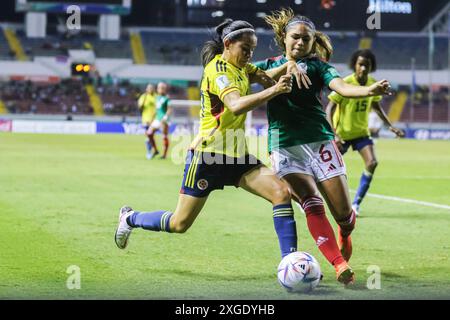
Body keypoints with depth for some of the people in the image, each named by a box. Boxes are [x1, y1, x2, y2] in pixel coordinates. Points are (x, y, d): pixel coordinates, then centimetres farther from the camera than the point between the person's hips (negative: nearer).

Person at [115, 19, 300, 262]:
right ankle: (130, 218, 30)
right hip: (208, 155, -8)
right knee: (180, 223, 2)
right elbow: (236, 105, -33)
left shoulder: (241, 68, 10)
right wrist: (273, 90, -44)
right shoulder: (218, 70, -17)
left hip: (236, 156, 8)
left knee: (281, 192, -13)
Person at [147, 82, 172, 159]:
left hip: (164, 120, -8)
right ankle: (155, 150, 15)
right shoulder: (158, 97, 15)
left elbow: (169, 109, -16)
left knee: (165, 137, -2)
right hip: (157, 119, 8)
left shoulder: (166, 98, -10)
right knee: (149, 133, 3)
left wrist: (165, 117, -27)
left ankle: (165, 154, 5)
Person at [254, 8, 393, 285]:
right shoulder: (269, 65, 16)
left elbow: (341, 86, -11)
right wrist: (286, 66, -18)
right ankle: (340, 266, -25)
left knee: (344, 212, -4)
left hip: (319, 141, 0)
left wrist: (370, 90, -32)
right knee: (311, 201, -21)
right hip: (284, 146, 0)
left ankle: (344, 239, 32)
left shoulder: (317, 65, 8)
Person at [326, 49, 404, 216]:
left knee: (372, 163, -17)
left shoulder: (373, 84, -5)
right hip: (342, 132, -4)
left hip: (361, 132, 4)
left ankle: (356, 204, -7)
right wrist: (334, 135, -31)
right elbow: (329, 109, -21)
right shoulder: (345, 84, -22)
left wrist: (390, 126, 7)